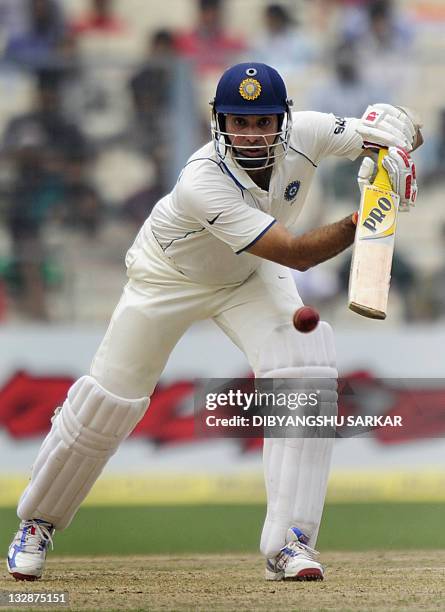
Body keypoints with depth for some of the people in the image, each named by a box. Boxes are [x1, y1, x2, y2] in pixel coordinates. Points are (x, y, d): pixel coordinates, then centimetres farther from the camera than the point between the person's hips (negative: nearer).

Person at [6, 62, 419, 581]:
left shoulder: (305, 135, -26)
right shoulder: (202, 183, -40)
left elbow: (401, 128, -15)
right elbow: (296, 254, -43)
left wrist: (390, 136, -38)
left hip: (250, 279, 4)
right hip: (168, 279, -4)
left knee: (306, 374, -21)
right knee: (108, 402, 1)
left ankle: (288, 545, -18)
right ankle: (37, 521, 27)